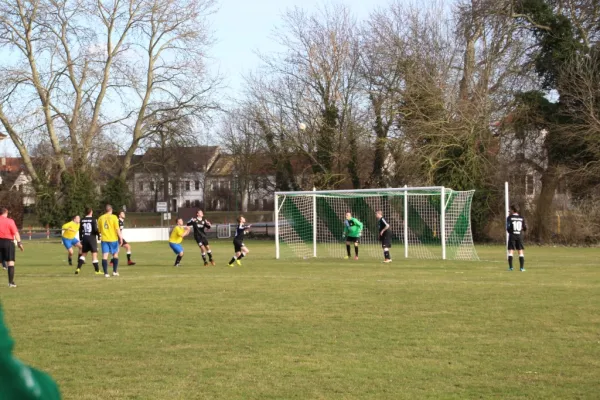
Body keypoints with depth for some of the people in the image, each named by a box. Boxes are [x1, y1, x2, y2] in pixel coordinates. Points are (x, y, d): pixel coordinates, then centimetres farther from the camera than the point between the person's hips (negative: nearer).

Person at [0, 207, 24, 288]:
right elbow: (15, 232, -12)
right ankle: (11, 282, -4)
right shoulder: (10, 221, -4)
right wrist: (19, 242, -13)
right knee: (10, 262, 1)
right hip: (8, 242, -3)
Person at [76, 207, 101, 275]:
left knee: (83, 254, 16)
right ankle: (97, 270, 2)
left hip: (84, 238, 5)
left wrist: (81, 239, 16)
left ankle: (78, 268, 5)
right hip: (92, 238, -5)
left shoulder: (82, 220, 4)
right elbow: (95, 229, -15)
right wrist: (98, 235, 4)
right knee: (94, 254, 0)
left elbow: (80, 230, 8)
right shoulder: (93, 220, -11)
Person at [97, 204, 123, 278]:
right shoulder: (114, 217, -4)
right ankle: (115, 271, 14)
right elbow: (117, 229, -10)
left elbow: (99, 230, 14)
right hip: (113, 239, -2)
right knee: (115, 254, 14)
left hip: (104, 239, 2)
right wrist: (120, 238, -4)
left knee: (105, 256, -2)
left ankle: (106, 273, -9)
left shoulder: (100, 218, 7)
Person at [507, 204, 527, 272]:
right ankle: (522, 267, 0)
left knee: (510, 251, 1)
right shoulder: (521, 218, 4)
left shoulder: (509, 217, -4)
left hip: (512, 236, -2)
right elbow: (525, 228, 5)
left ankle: (510, 267, -5)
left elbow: (508, 227, -10)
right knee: (521, 252, 5)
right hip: (520, 236, 2)